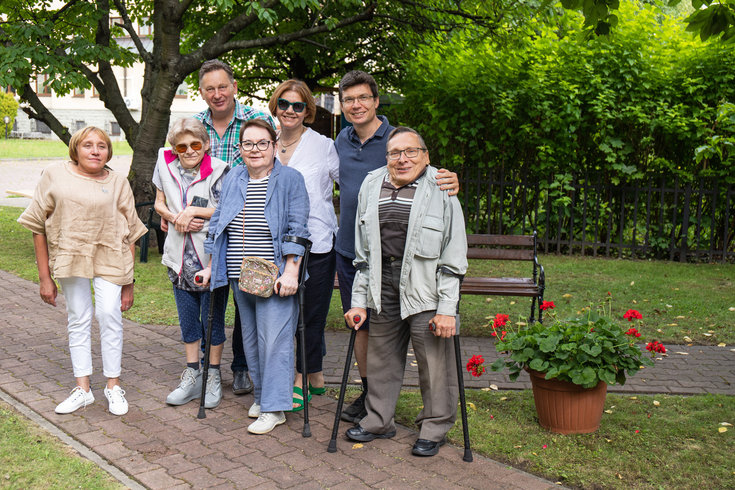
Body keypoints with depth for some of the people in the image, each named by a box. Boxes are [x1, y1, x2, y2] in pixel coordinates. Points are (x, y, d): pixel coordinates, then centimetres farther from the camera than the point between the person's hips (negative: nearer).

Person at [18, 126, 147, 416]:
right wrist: (44, 277, 1)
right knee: (78, 320, 6)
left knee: (109, 315, -8)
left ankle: (113, 386, 7)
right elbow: (39, 227, 3)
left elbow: (130, 234, 4)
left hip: (109, 256, -1)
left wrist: (128, 282, 1)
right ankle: (83, 389, 17)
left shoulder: (118, 182, 2)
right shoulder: (54, 175, 1)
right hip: (69, 256, 1)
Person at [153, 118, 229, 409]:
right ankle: (192, 376, 27)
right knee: (187, 317, 13)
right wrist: (174, 217, -7)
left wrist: (194, 211, -17)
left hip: (212, 256, -4)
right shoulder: (166, 167, 2)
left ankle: (213, 377, 20)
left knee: (213, 317, 5)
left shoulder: (218, 171, -10)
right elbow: (159, 204, 13)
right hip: (180, 256, 4)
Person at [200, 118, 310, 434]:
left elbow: (296, 230, -9)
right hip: (240, 276, 6)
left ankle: (274, 407, 4)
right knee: (250, 337, 13)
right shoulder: (232, 179, 12)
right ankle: (261, 395, 27)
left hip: (275, 277, -5)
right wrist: (211, 265, 15)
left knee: (274, 338, -5)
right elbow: (218, 224, 17)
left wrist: (290, 271, -16)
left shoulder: (290, 180, -4)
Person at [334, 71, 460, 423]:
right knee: (359, 325, 14)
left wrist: (450, 183, -32)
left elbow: (427, 179, -9)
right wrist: (342, 240, 15)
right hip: (348, 249, 5)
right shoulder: (342, 141, 9)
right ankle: (367, 391, 29)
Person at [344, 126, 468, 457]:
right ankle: (379, 421, 32)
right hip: (383, 285, 4)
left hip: (426, 287, -4)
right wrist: (359, 300, 9)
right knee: (381, 356, 14)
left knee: (434, 360, 3)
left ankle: (434, 428, 22)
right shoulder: (371, 186, 9)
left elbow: (453, 256, -6)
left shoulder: (441, 189, -5)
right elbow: (363, 253, 13)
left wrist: (447, 308, -11)